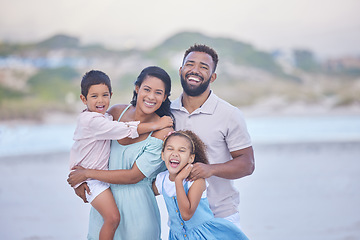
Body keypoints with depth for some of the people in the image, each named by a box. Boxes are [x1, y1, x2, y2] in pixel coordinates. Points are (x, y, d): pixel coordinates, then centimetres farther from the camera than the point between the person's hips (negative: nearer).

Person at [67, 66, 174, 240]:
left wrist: (88, 174, -12)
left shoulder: (163, 132, -16)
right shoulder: (116, 112, -2)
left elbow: (134, 176, -17)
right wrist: (80, 180, -3)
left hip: (136, 208, -4)